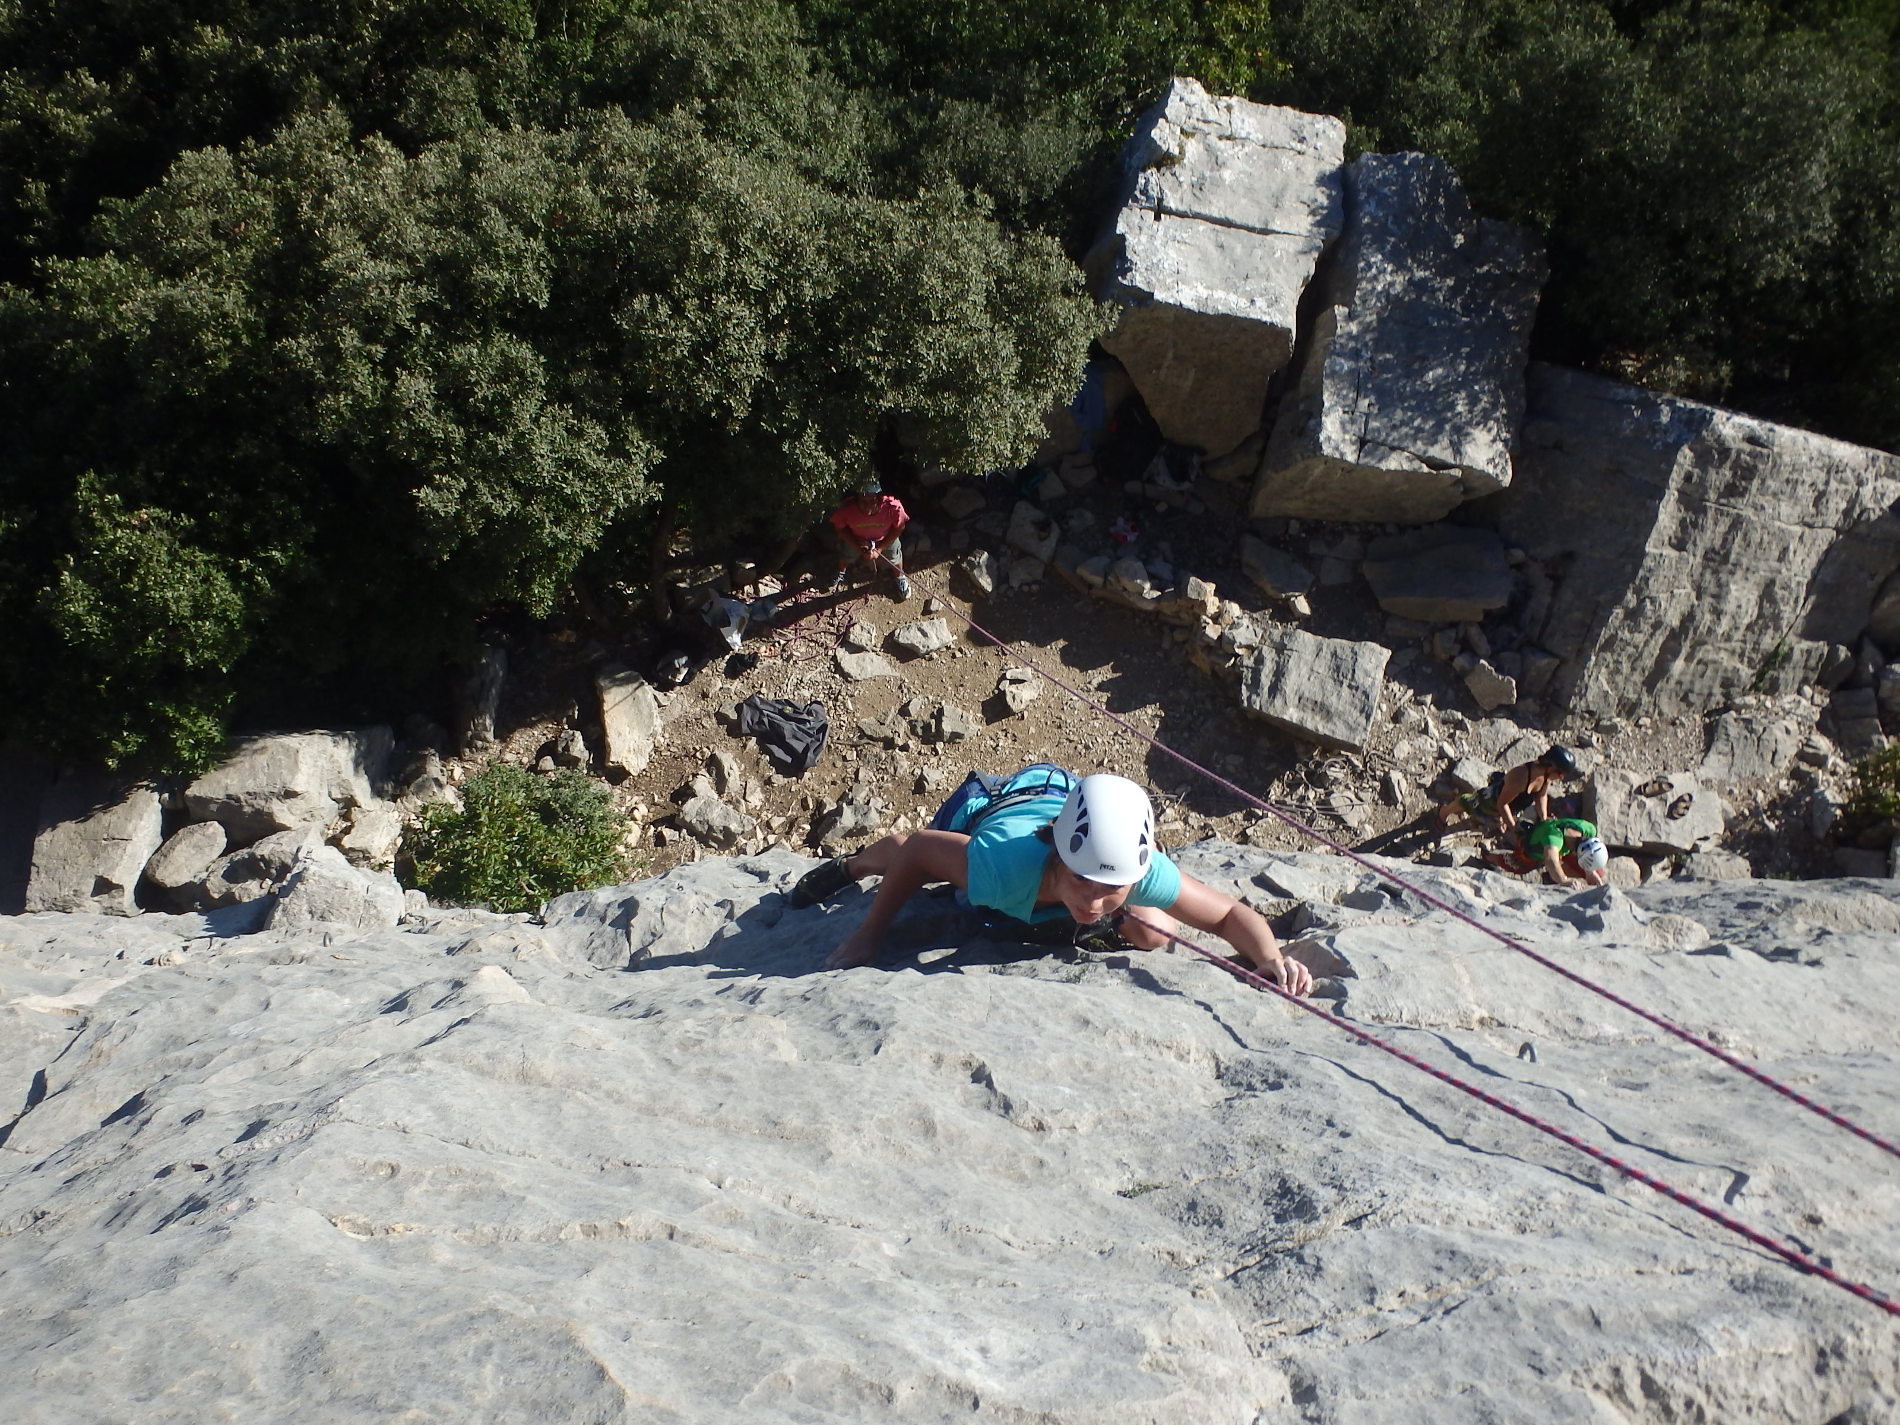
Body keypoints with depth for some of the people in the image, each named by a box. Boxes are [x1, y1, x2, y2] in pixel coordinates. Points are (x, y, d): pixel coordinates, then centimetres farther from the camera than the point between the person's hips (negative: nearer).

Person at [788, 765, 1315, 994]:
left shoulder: (1145, 871, -44)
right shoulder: (1000, 868, -49)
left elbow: (1230, 914, -29)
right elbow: (916, 849, -30)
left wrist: (1271, 958, -48)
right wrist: (870, 935, -22)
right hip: (982, 808, -1)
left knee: (1154, 934, 6)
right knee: (898, 857, 30)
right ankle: (850, 865, 65)